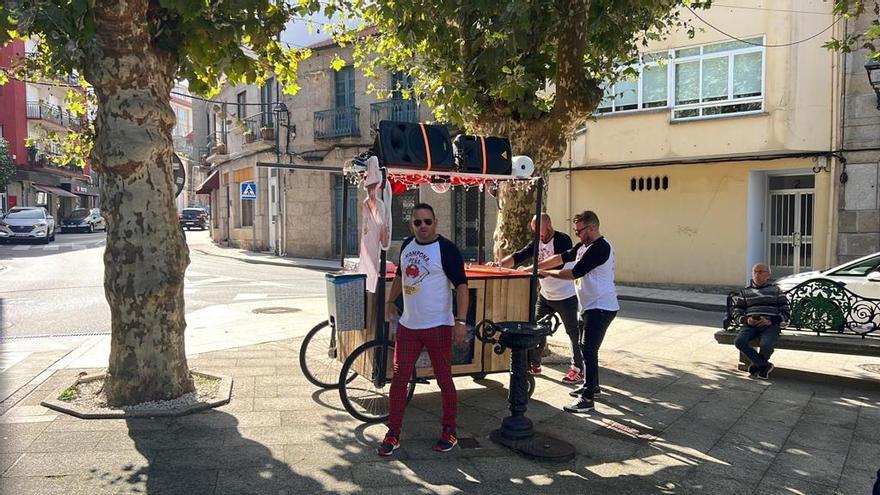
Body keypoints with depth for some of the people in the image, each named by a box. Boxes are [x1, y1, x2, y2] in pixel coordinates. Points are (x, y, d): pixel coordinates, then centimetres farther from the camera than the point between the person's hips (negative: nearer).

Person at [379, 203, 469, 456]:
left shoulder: (446, 249, -12)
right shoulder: (407, 245, 8)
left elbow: (461, 285, -15)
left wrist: (461, 320, -21)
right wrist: (390, 301, 26)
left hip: (438, 327, -6)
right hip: (407, 325, 6)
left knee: (444, 380, 6)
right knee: (399, 379, 6)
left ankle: (449, 431, 23)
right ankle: (393, 433, 16)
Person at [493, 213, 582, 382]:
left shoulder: (563, 240, -17)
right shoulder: (536, 243, 3)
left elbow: (557, 263, -30)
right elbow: (518, 257, -5)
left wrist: (531, 269, -32)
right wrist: (499, 264, -20)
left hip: (565, 297, -7)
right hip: (545, 296, 7)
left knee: (573, 333, 4)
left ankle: (578, 368, 15)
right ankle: (534, 364, 22)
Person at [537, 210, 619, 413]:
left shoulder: (600, 248, -20)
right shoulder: (584, 246, 10)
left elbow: (574, 273, -21)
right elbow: (561, 257, 12)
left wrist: (547, 273, -11)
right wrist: (535, 267, 4)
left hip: (601, 307, -10)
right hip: (590, 306, 10)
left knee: (588, 350, -11)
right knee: (587, 348, 18)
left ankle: (587, 398, -7)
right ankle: (592, 385, 33)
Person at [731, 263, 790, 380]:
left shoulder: (776, 290, 16)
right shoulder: (744, 292, 20)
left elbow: (786, 313, 8)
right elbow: (737, 313, 16)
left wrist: (770, 321, -10)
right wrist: (747, 320, -8)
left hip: (770, 325, -2)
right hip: (750, 325, 2)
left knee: (766, 345, -34)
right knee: (739, 341, -30)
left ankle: (756, 365, -1)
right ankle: (764, 365, -13)